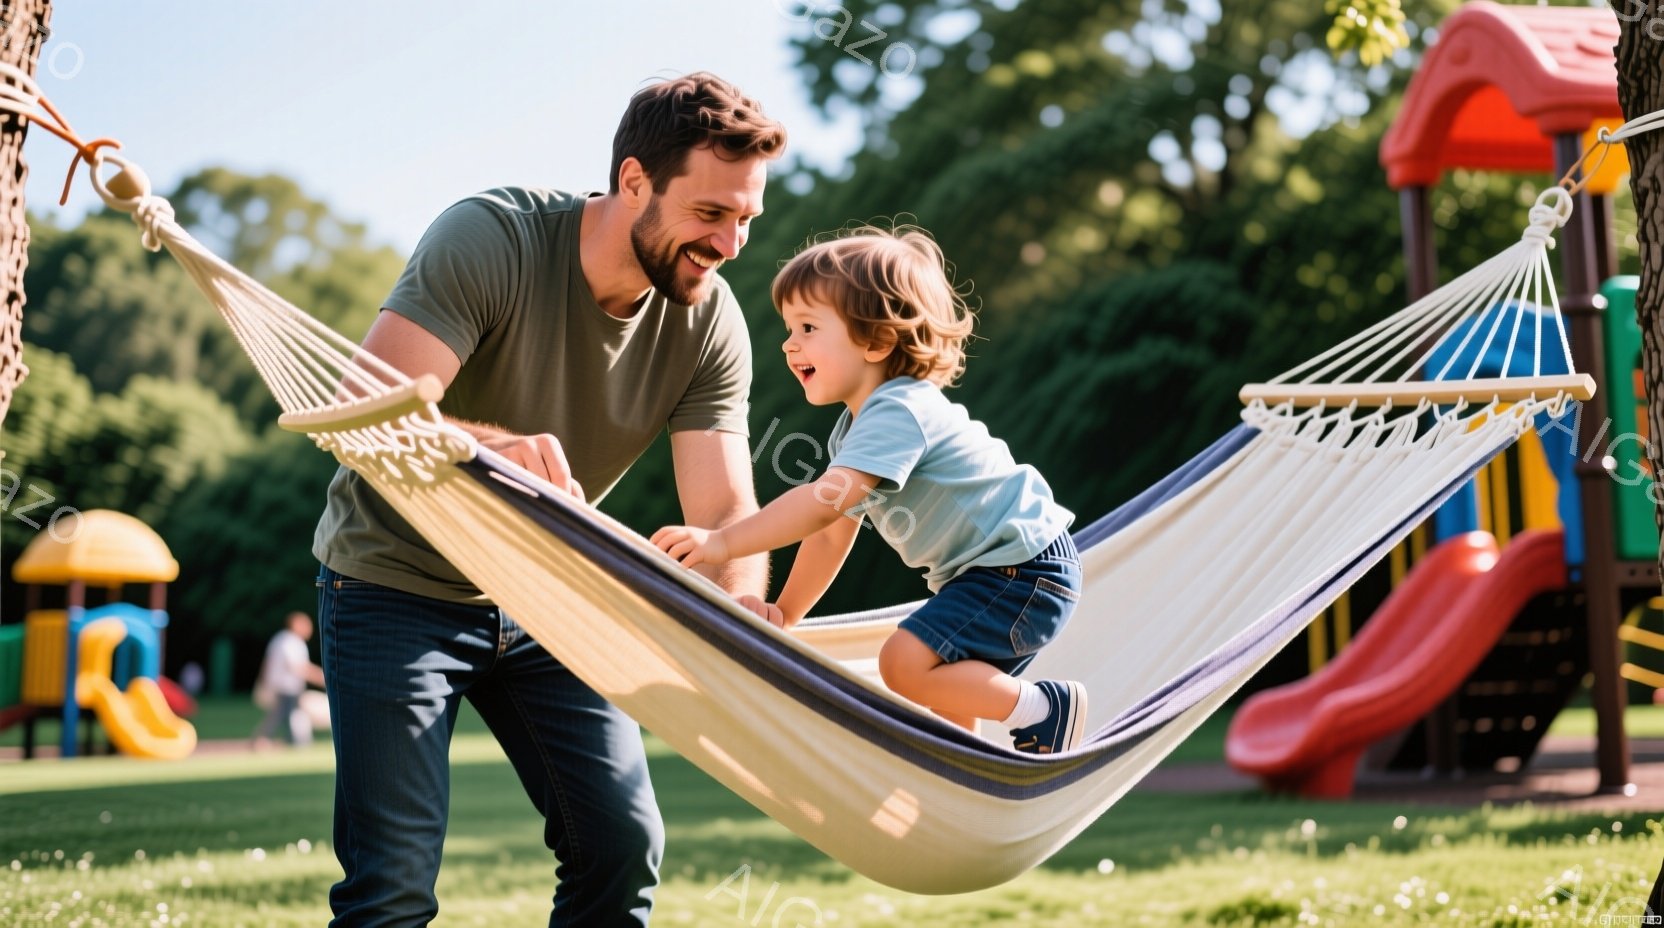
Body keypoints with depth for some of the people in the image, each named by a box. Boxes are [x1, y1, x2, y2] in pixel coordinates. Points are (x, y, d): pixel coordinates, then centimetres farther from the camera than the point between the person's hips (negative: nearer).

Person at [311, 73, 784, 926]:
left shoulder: (709, 324, -10)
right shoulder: (489, 239, -24)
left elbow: (724, 511, -14)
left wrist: (742, 612, -36)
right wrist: (495, 446, -53)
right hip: (398, 586, -5)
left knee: (623, 844, 1)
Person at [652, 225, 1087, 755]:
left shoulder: (897, 412, -22)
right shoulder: (856, 427, 12)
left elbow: (824, 501, -34)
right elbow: (832, 532, 16)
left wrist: (724, 542, -35)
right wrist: (784, 614, 13)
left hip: (1024, 568, -11)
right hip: (982, 572, 11)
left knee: (907, 663, -21)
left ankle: (1042, 708, -10)